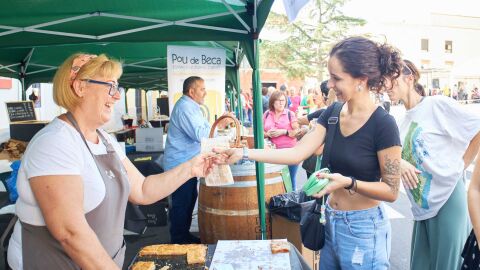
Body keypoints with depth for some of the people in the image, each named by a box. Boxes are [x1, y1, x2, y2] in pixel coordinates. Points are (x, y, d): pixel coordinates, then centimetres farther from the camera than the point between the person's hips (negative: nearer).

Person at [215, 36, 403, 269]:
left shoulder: (383, 124, -19)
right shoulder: (332, 113, -1)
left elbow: (391, 191, -14)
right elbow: (297, 153, -10)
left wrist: (349, 183, -30)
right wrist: (243, 153, -16)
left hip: (363, 229, -6)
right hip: (331, 222, 6)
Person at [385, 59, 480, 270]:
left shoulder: (437, 104, -9)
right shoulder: (404, 121, 12)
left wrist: (460, 167, -7)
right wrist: (398, 163, -10)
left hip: (447, 199, -7)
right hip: (422, 207, 7)